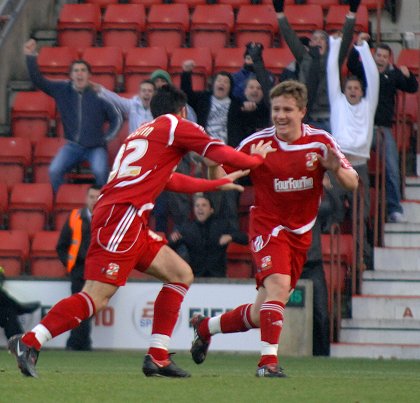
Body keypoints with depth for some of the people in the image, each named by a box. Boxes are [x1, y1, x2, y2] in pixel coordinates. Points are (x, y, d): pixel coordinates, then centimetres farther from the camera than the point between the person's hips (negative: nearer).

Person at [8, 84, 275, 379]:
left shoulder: (142, 133, 28)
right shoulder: (176, 126, 4)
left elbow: (170, 180, 42)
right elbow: (222, 154, 4)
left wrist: (219, 183, 52)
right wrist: (257, 158, 25)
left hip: (131, 222, 10)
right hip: (123, 214, -10)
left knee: (182, 275, 13)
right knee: (96, 299, -15)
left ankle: (158, 357, 9)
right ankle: (29, 342, -16)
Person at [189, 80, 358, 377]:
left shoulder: (320, 142, -5)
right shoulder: (257, 143, -10)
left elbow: (353, 184, -4)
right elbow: (221, 177, -4)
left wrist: (337, 169, -27)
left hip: (301, 234, 3)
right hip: (268, 227, -3)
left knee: (262, 314, 9)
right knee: (278, 285, -30)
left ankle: (206, 327, 34)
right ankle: (269, 360, -26)